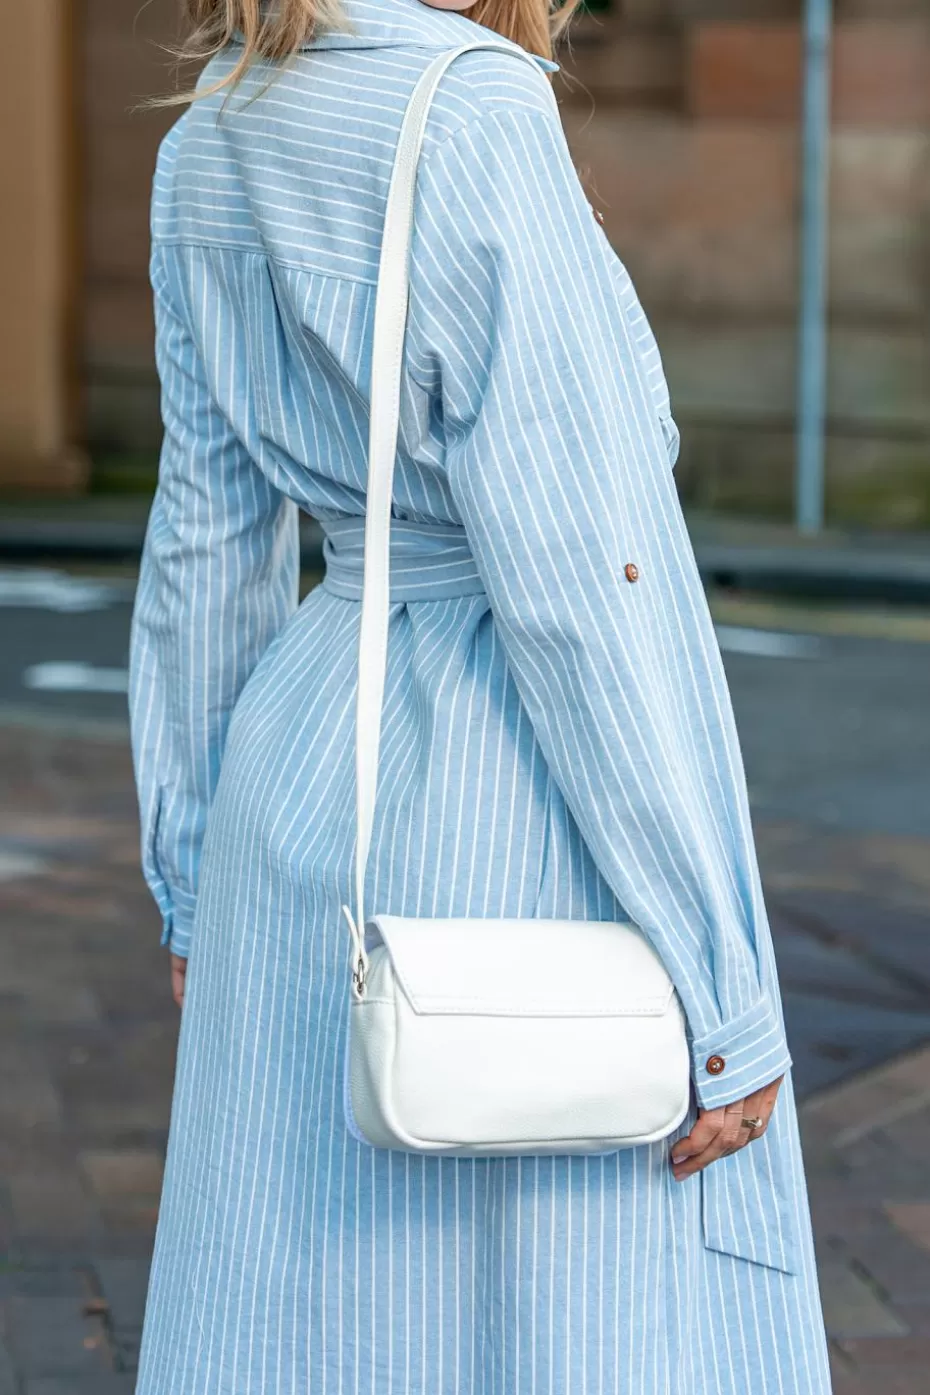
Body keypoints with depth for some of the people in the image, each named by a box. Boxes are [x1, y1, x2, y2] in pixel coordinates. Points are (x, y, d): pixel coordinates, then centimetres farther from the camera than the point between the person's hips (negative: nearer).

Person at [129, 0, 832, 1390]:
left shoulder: (210, 143, 4)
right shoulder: (473, 117, -19)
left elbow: (209, 540, 11)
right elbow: (579, 582, -21)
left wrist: (199, 883, 20)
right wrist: (723, 987, -15)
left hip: (314, 771, 8)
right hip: (521, 820, -8)